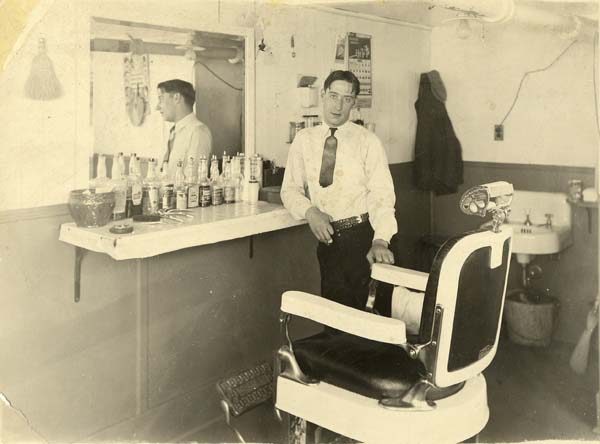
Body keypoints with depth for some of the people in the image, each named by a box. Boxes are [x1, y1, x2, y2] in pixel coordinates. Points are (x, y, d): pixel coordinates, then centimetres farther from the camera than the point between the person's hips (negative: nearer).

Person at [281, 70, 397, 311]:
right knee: (332, 304, 9)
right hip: (326, 237, 3)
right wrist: (310, 212, -15)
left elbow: (381, 193, -11)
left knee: (357, 308, -2)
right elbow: (290, 189, 5)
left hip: (360, 236, -3)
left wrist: (380, 240, -25)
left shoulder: (367, 141, -4)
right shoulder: (304, 140, 6)